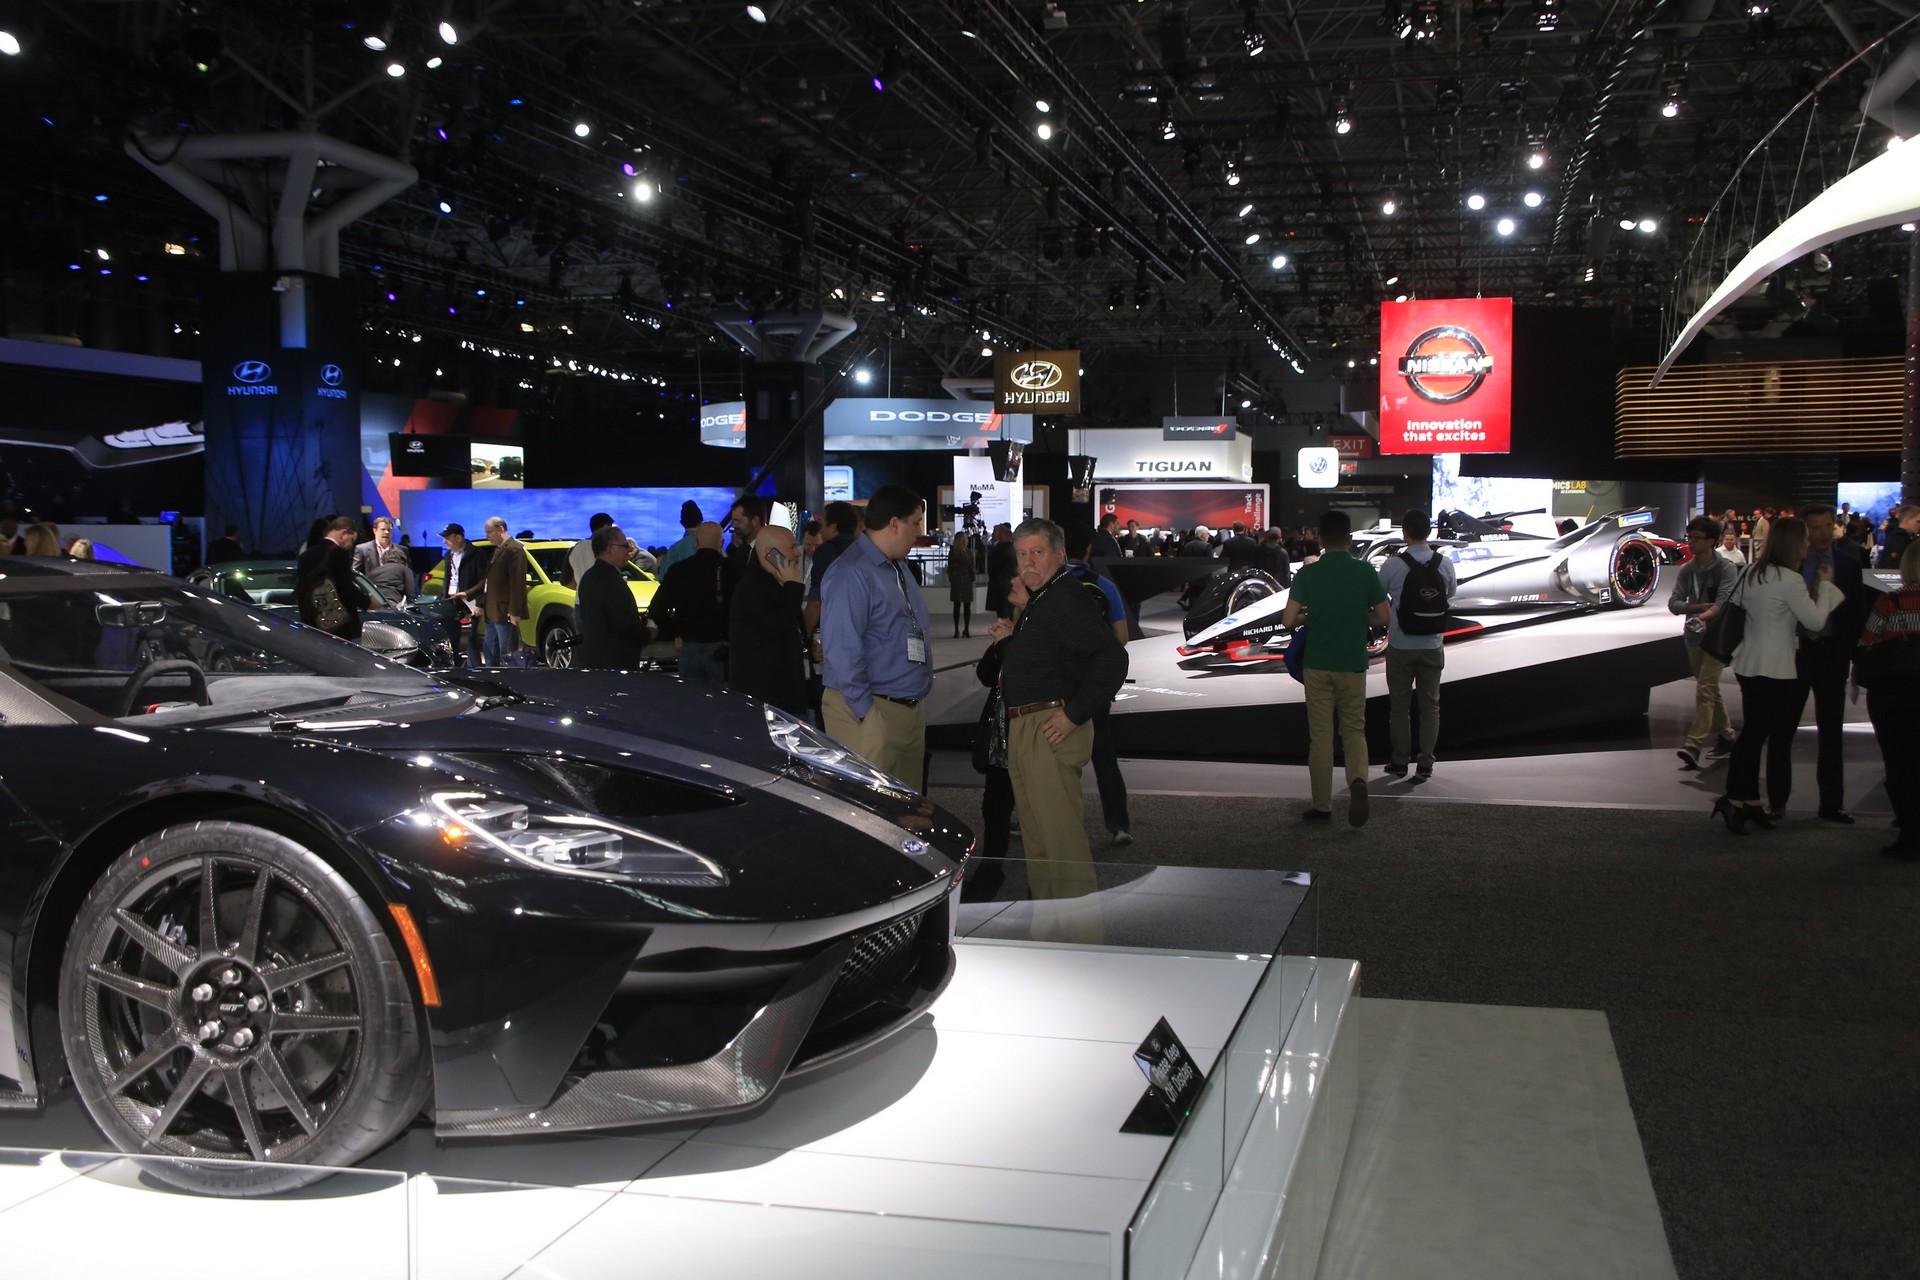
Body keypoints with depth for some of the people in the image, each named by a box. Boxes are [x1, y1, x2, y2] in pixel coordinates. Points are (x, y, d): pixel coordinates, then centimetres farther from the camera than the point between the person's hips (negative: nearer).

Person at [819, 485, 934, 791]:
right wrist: (866, 711, -19)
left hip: (911, 708, 9)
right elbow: (842, 649, -22)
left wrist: (916, 701, 17)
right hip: (873, 713, -9)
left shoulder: (898, 567, 15)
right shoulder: (852, 573, -16)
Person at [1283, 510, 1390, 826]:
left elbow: (1289, 619, -12)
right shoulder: (1365, 571, -5)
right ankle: (1358, 779, -15)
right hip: (1353, 664, 0)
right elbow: (1383, 617, -1)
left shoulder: (1308, 574, -7)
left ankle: (1322, 806, 12)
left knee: (1320, 735, 7)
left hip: (1318, 665, 0)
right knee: (1354, 730, 13)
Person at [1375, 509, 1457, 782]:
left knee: (1399, 705, 11)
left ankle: (1400, 762, 18)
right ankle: (1425, 764, 12)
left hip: (1400, 647, -2)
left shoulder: (1392, 565, -16)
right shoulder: (1445, 564, -6)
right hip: (1433, 646, 2)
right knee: (1430, 705, 12)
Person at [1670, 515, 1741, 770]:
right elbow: (1673, 603, -1)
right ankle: (1726, 735, 31)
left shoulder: (1726, 568, -9)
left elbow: (1724, 602, -21)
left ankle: (1693, 745, -23)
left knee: (1704, 689, -15)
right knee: (1710, 690, 16)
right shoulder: (1686, 570, 7)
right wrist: (1700, 606, -16)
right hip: (1694, 637, 7)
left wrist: (1703, 617, -36)